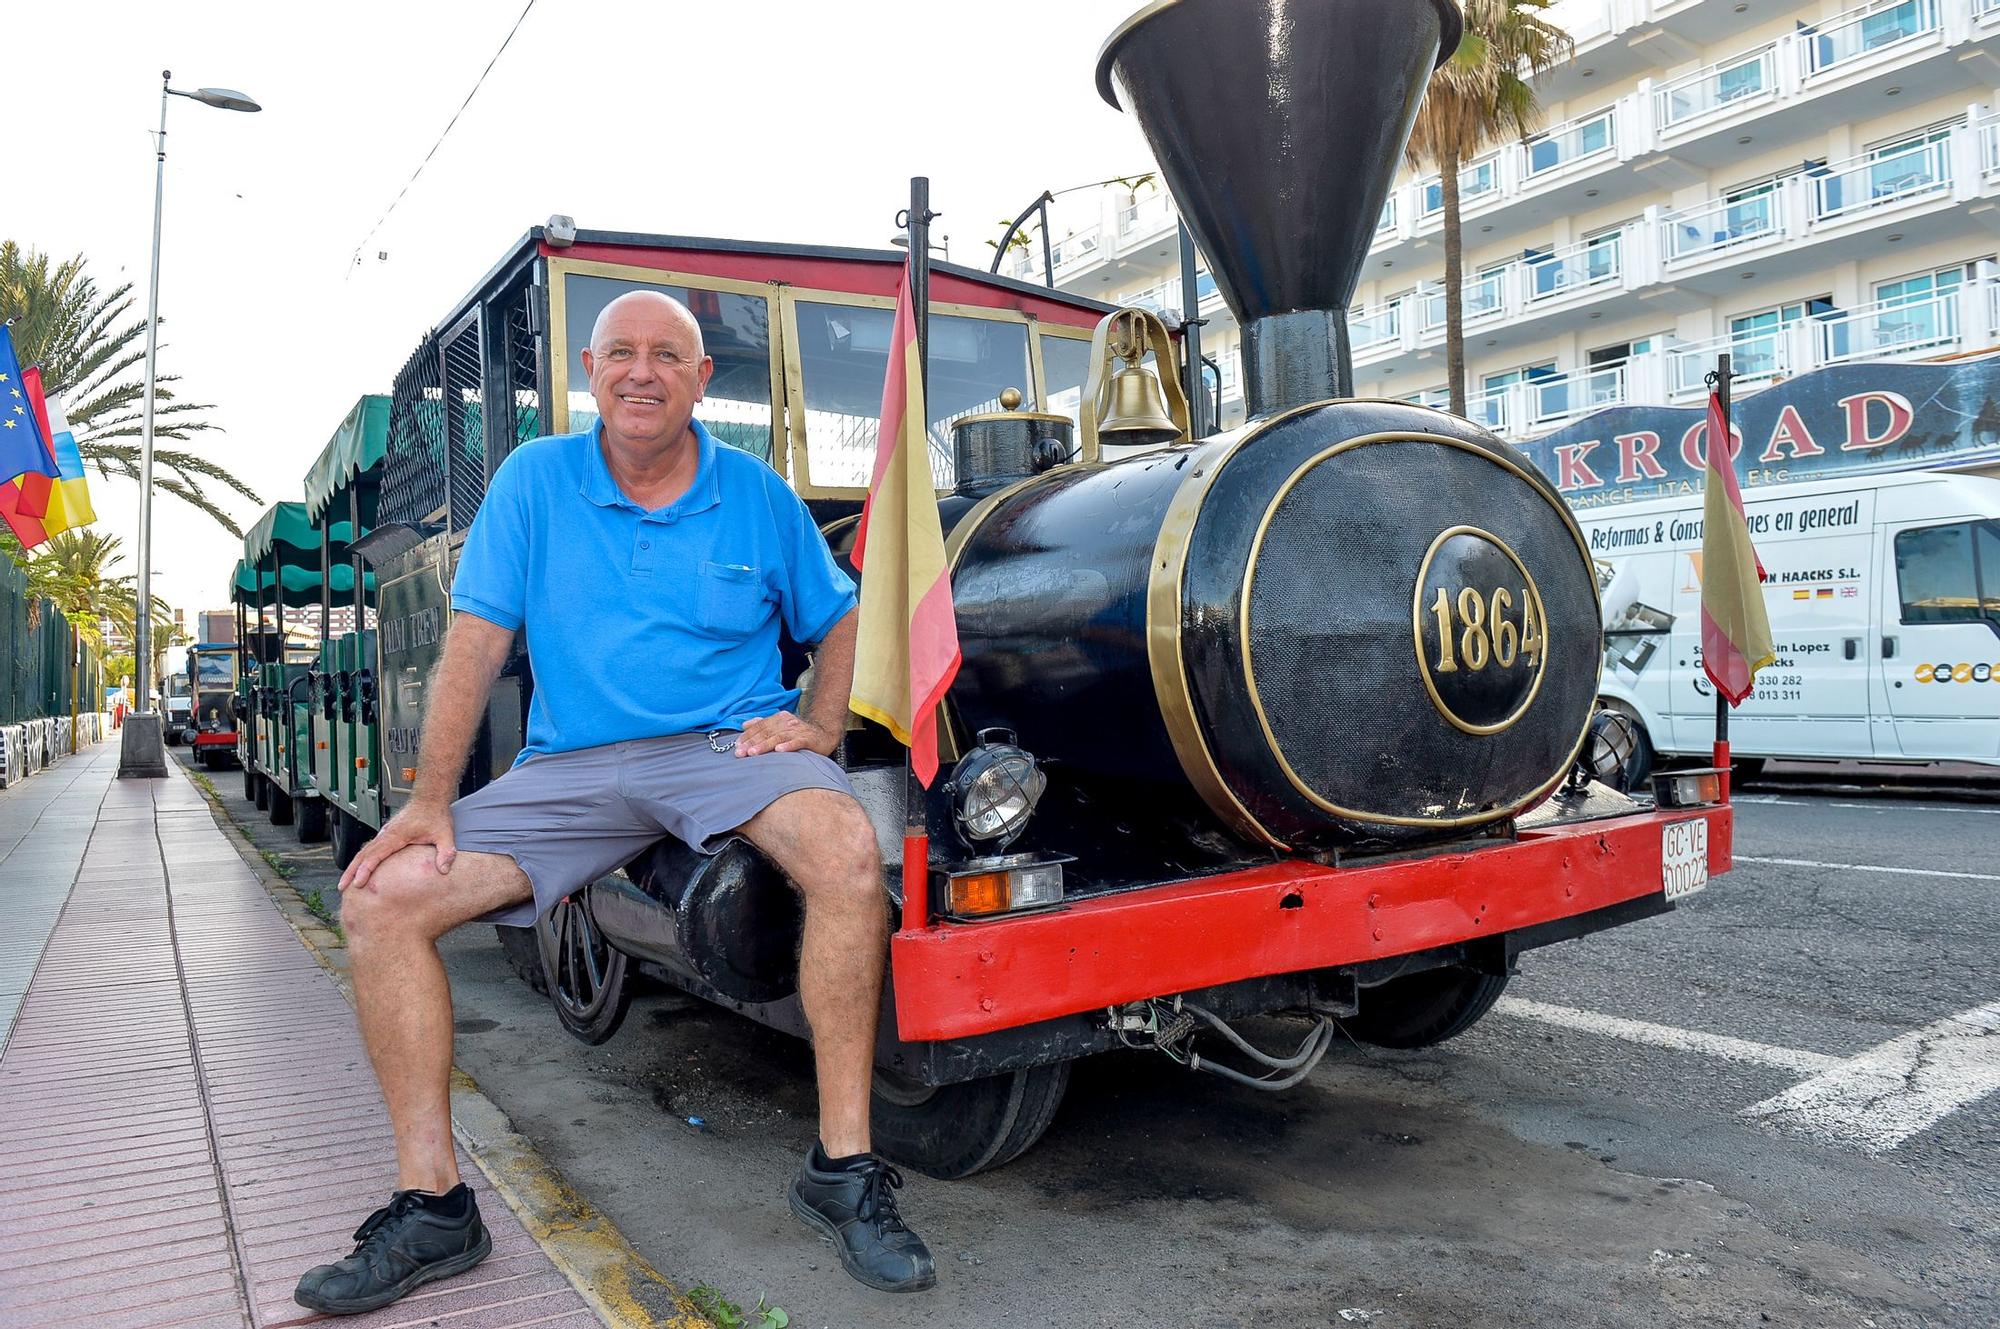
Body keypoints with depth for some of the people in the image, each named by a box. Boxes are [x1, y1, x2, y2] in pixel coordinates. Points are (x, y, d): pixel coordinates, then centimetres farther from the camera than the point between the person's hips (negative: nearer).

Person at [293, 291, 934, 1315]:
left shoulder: (757, 494, 6)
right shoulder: (534, 480, 5)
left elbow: (840, 621, 15)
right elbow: (474, 645, 0)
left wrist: (820, 726, -4)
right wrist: (430, 798, -9)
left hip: (728, 745, -2)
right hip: (572, 767, 2)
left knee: (848, 852, -34)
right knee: (381, 896, -14)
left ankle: (843, 1168, -21)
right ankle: (432, 1206, 0)